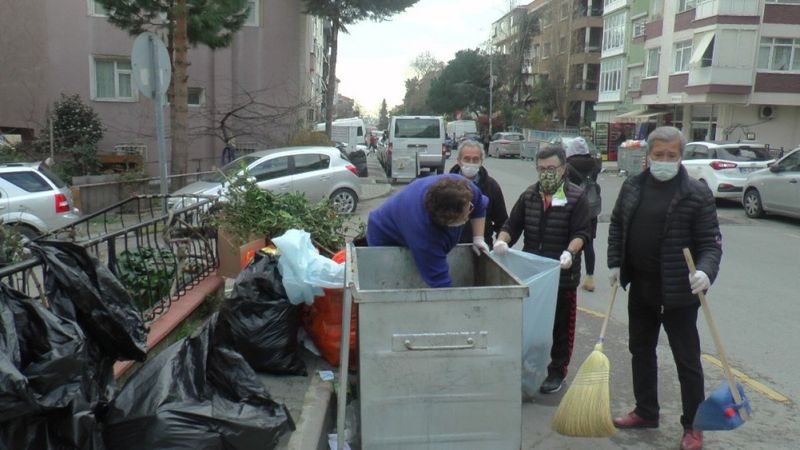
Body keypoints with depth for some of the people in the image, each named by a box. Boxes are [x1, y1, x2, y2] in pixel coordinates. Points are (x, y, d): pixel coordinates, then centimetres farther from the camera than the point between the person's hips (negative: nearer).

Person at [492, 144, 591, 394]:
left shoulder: (576, 197, -4)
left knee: (561, 326, 7)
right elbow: (512, 225, 10)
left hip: (563, 275, -4)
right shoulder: (529, 196, 10)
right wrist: (502, 240, -11)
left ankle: (557, 372, 21)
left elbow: (581, 233, -10)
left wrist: (570, 252, -29)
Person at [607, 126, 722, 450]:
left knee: (687, 360, 5)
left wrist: (706, 270, -28)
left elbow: (711, 240, -11)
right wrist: (615, 263, 7)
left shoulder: (696, 193, -10)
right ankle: (646, 412, 35)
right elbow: (617, 225, 15)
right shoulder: (632, 187, 5)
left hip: (678, 290, -6)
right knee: (640, 351, 17)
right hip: (640, 286, 6)